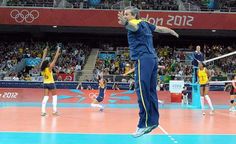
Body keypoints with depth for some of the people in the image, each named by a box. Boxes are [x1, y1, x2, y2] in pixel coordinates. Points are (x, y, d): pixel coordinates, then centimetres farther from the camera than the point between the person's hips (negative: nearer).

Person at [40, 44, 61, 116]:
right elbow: (55, 59, -18)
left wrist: (45, 51, 15)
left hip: (45, 84, 5)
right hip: (51, 83, -5)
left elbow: (43, 60, 7)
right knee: (54, 96, 9)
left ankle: (43, 111, -9)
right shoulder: (49, 68, -18)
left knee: (46, 97, 3)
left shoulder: (42, 68, -4)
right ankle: (54, 110, 5)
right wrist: (58, 51, -14)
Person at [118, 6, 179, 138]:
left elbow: (133, 26, -31)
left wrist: (125, 23, -53)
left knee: (142, 91, -15)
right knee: (151, 91, 11)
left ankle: (144, 124, -20)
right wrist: (172, 32, 53)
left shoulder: (137, 23, -4)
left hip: (143, 59, -10)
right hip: (152, 58, 10)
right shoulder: (145, 24, 20)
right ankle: (153, 121, 14)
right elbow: (161, 29, 34)